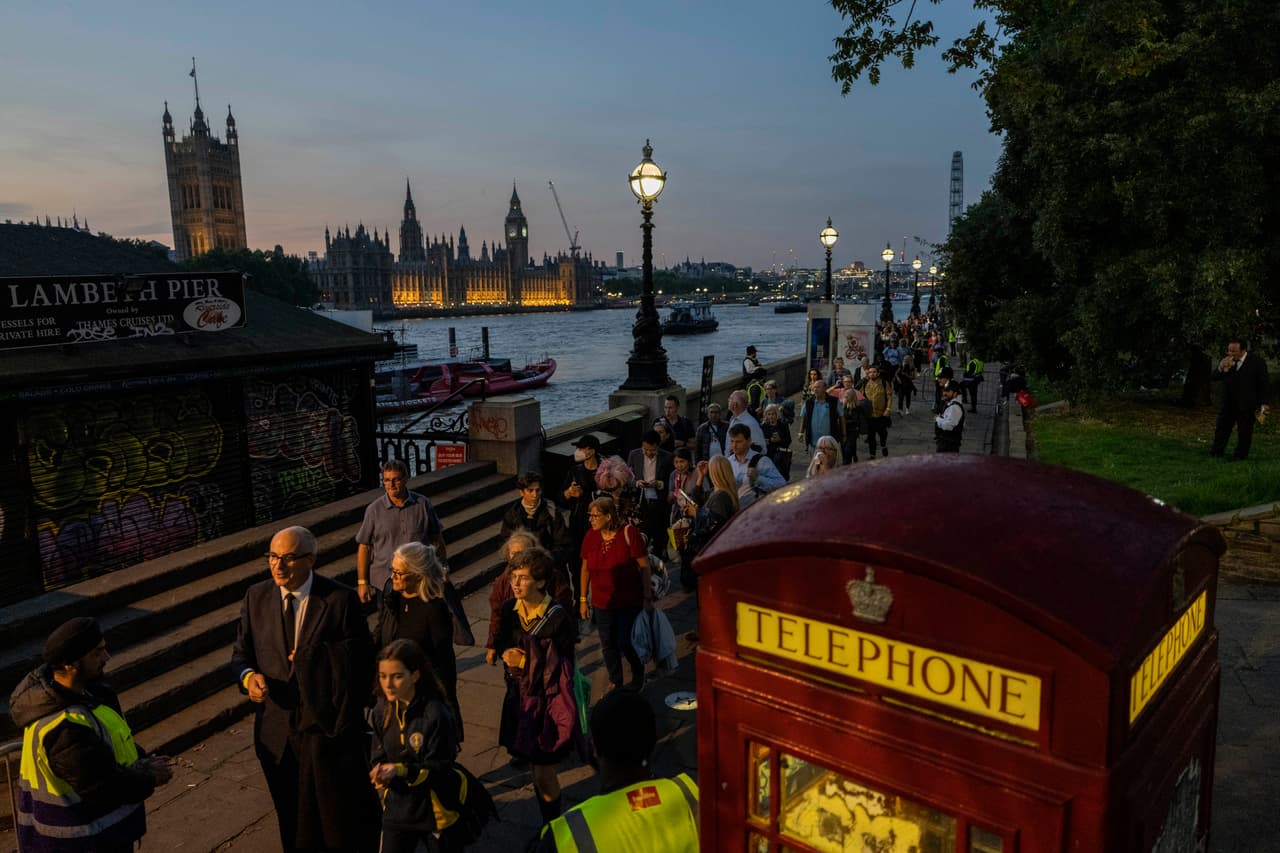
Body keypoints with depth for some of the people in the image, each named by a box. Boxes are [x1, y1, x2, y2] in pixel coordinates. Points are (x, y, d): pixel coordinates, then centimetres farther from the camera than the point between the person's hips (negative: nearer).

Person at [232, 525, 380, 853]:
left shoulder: (341, 599, -14)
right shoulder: (256, 597, -2)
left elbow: (360, 660, -10)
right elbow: (241, 652, 5)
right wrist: (248, 676, -14)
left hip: (329, 728, -3)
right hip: (277, 730, 4)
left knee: (342, 816, 13)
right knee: (293, 819, 21)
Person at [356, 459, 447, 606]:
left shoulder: (422, 504, -1)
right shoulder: (374, 510, -4)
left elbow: (437, 538, 6)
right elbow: (364, 547, -1)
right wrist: (362, 582, -3)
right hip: (384, 583, -1)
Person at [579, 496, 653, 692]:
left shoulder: (628, 533, -16)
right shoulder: (591, 536, -4)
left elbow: (645, 567, -13)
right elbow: (585, 569, 6)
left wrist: (648, 597, -13)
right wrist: (583, 599, 8)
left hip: (629, 602, -4)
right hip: (602, 602, 4)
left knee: (625, 643, 0)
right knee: (608, 645, 12)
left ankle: (638, 674, 31)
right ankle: (615, 682, 35)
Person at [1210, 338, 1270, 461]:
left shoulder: (1256, 362, -9)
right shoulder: (1226, 360, 0)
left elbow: (1263, 384, -4)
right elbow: (1215, 378, -1)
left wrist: (1263, 403, -4)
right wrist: (1221, 368, -22)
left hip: (1247, 403, -4)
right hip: (1229, 402, 4)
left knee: (1244, 431, 4)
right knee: (1222, 427, 5)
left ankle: (1241, 454, 14)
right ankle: (1216, 452, 12)